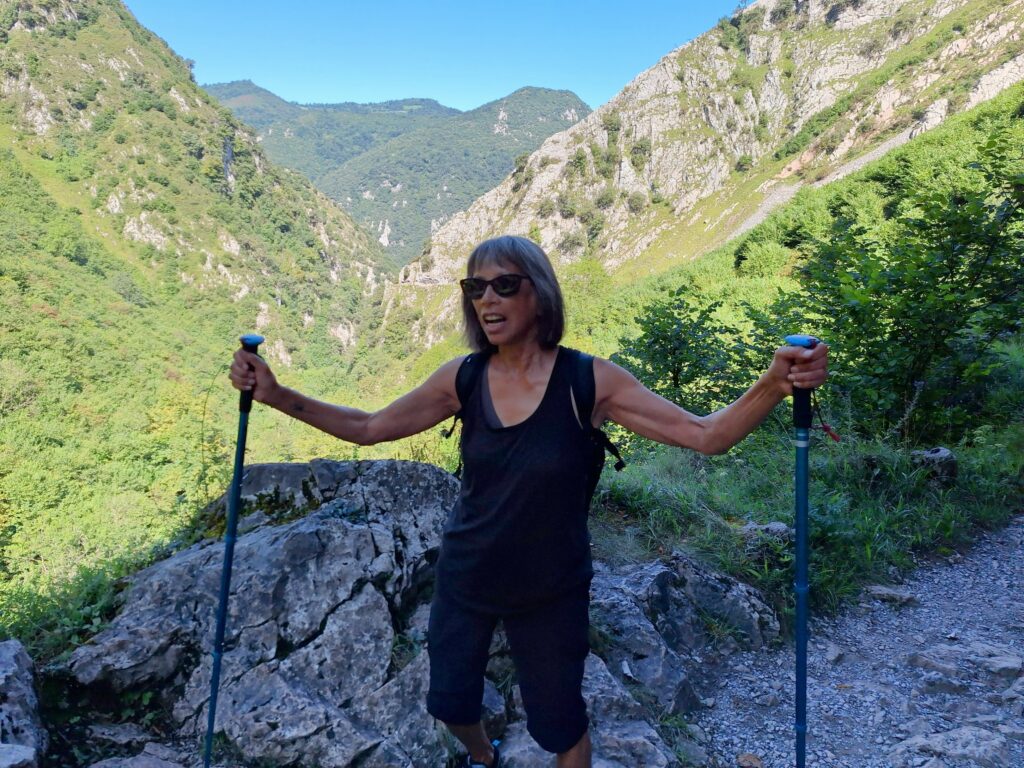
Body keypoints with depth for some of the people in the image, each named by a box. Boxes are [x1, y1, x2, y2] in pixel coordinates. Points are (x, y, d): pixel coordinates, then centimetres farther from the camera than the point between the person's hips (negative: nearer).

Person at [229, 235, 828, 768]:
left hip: (551, 594, -3)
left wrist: (773, 386, -41)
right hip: (465, 582, 3)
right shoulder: (463, 379, -13)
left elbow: (707, 436, -23)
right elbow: (368, 428, -3)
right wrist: (276, 395, -11)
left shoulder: (589, 381, -22)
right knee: (450, 704, 23)